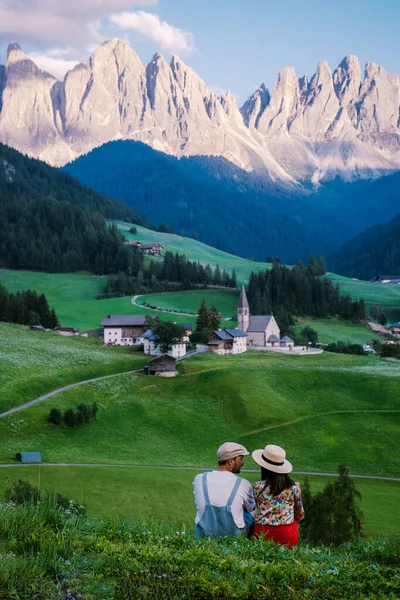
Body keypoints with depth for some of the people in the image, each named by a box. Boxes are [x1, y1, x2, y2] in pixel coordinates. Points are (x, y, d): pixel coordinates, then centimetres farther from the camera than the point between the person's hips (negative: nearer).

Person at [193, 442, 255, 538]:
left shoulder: (199, 479, -10)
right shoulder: (243, 484, -17)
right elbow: (250, 508, 3)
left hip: (203, 535, 3)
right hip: (233, 536, -2)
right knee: (249, 515, 28)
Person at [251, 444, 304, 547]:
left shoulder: (257, 487, -1)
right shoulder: (294, 487, 1)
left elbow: (254, 514, 8)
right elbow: (300, 515, 13)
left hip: (262, 534, 0)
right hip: (287, 537, 0)